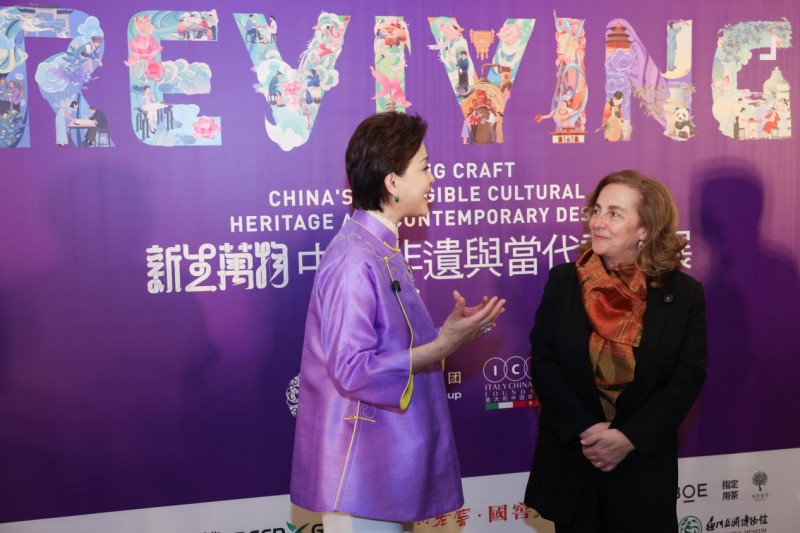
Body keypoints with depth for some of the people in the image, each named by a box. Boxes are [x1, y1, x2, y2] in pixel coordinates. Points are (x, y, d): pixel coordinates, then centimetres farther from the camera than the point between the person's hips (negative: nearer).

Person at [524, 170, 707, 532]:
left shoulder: (684, 293, -5)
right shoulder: (562, 281, -3)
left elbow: (688, 378, -7)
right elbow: (542, 362, -5)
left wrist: (630, 437, -17)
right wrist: (584, 429, -16)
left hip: (643, 464, -1)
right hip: (570, 457, 1)